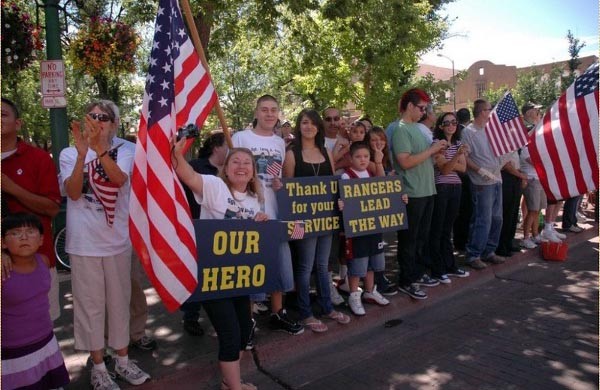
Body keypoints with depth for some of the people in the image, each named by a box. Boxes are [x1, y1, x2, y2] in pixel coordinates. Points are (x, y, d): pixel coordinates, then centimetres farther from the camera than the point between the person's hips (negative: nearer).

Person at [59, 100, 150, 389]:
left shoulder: (125, 150, -1)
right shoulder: (70, 154, 0)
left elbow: (119, 179, -21)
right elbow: (73, 193, -14)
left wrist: (99, 148, -36)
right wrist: (82, 153, -26)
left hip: (117, 238, 1)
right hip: (84, 241, -1)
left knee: (120, 302, 12)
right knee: (90, 305, 8)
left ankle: (122, 360, 29)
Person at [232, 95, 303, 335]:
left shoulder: (280, 143, 13)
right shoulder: (241, 138, -2)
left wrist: (280, 183, -4)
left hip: (275, 209, 5)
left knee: (280, 260, 9)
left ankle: (277, 313, 25)